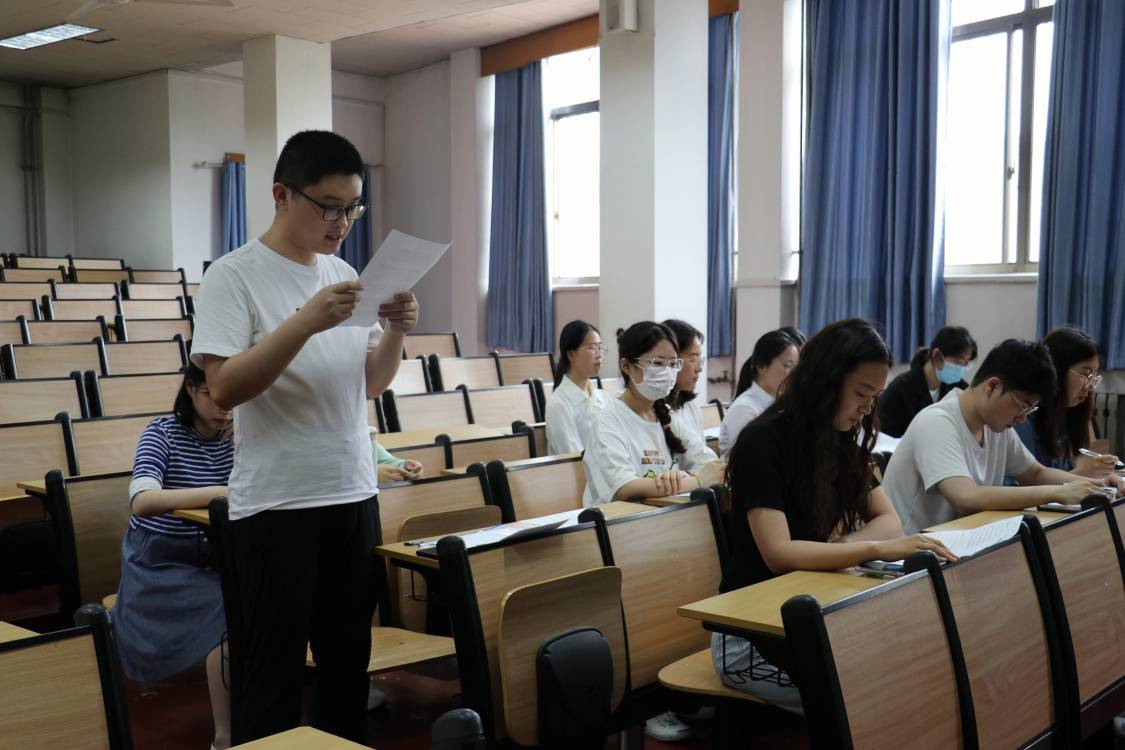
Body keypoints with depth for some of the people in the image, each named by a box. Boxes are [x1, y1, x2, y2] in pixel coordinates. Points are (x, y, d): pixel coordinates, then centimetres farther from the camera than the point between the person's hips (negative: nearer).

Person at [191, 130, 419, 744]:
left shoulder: (346, 274, 10)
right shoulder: (234, 276, -8)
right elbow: (224, 388, -19)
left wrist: (395, 332, -4)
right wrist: (306, 321, -26)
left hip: (353, 496, 6)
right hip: (276, 504, -6)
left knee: (348, 659, 16)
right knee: (275, 673, 4)